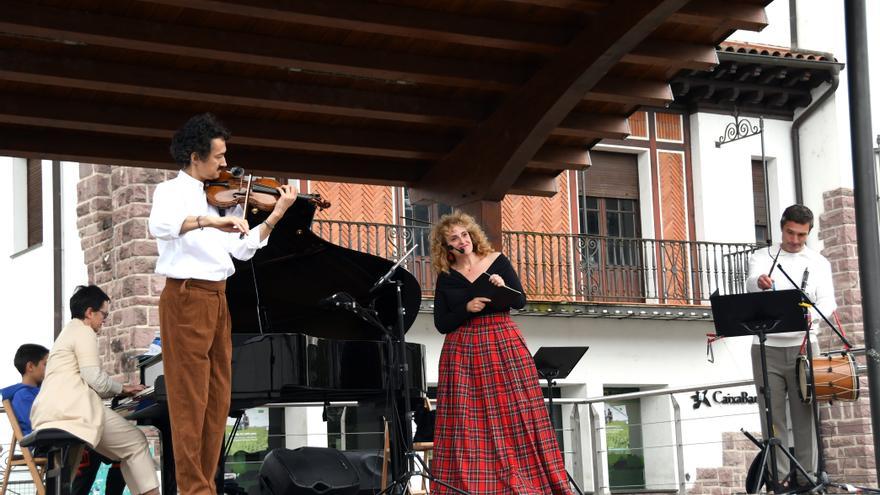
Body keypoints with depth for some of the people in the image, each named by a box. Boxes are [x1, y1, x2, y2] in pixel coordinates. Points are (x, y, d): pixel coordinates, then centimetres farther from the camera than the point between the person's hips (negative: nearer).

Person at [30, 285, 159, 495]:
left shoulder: (67, 332, 32)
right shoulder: (84, 331, 0)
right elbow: (95, 378, -10)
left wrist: (118, 390, 29)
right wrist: (122, 389, 7)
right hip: (72, 408, -10)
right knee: (135, 441, -6)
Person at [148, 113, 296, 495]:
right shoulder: (171, 191, -5)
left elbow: (243, 249, 15)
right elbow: (159, 224, -28)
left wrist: (276, 215, 8)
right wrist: (209, 221, -38)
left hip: (217, 298, 8)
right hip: (187, 297, -8)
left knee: (217, 401, 9)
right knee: (191, 400, -6)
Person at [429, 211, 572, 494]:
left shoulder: (497, 261, 5)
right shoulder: (445, 277, 6)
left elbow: (521, 301, 3)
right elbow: (441, 324, 3)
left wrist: (503, 287, -17)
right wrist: (467, 309, -13)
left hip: (504, 344, 0)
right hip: (462, 353, 0)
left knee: (515, 416, -4)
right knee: (467, 424, -5)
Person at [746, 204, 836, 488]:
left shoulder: (818, 263, 10)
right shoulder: (762, 258, 8)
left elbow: (827, 301, -4)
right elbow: (751, 283, -13)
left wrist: (810, 315, -27)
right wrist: (761, 282, -39)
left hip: (803, 347, 0)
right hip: (767, 348, 0)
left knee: (805, 416, -2)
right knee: (772, 418, -2)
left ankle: (806, 478, 2)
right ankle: (778, 479, -1)